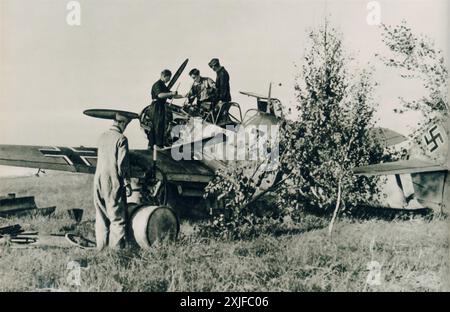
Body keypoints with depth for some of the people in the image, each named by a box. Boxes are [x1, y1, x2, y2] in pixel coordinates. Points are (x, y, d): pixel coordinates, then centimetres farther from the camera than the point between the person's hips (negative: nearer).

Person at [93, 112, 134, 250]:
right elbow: (122, 164, -13)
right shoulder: (121, 139, -11)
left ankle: (101, 246, 18)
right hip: (113, 182, -6)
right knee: (117, 217, 1)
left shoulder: (102, 136, 9)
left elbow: (100, 158, 13)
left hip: (99, 180, 7)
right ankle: (116, 247, 1)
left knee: (101, 215, 12)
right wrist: (127, 183, -7)